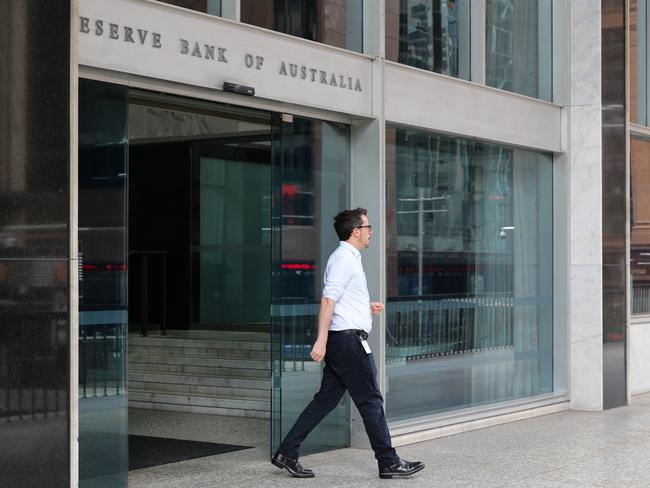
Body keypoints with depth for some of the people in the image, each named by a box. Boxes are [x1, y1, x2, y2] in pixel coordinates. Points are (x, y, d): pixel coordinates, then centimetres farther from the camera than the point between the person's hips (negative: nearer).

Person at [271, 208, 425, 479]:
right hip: (348, 338, -10)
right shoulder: (344, 259, -12)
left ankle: (287, 454, 10)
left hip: (341, 341, 10)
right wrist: (321, 341, -25)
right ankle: (389, 463, 4)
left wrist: (367, 307, 20)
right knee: (371, 402, -3)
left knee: (325, 400, 10)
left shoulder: (348, 258, 19)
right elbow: (328, 300, -20)